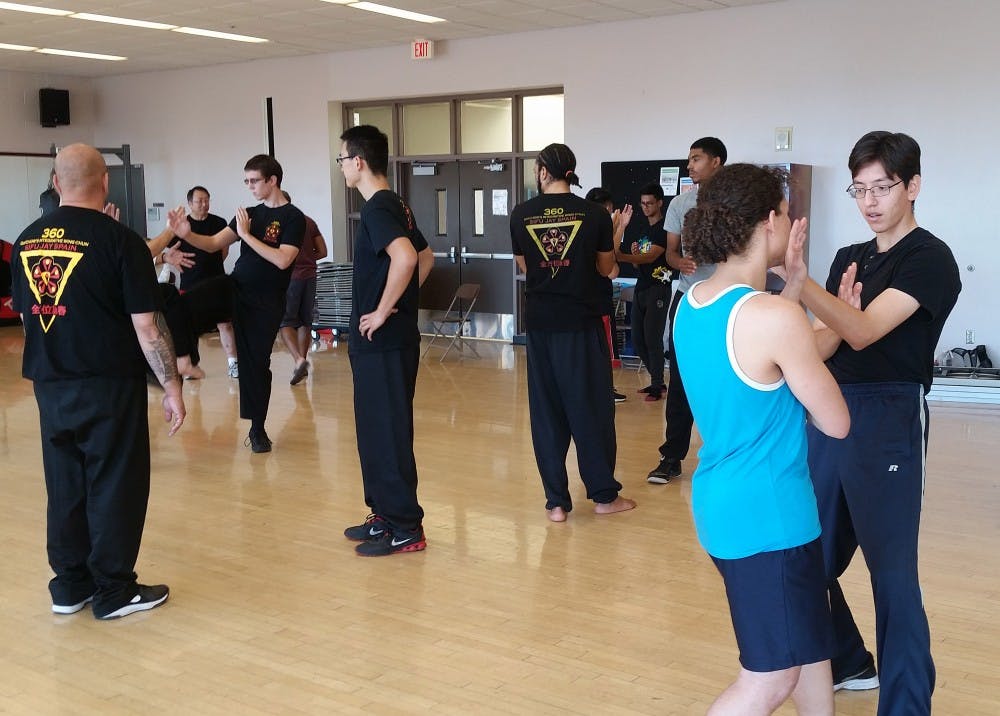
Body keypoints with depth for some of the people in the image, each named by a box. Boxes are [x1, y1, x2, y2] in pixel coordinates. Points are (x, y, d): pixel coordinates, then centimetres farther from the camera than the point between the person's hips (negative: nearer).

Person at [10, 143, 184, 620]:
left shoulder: (27, 240, 5)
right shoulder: (119, 239, -13)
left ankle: (70, 585, 24)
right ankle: (114, 591, 13)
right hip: (109, 383, -5)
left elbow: (24, 312, 15)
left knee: (64, 485, 15)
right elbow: (146, 324, -15)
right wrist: (171, 386, -8)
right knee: (114, 486, 5)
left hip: (49, 384, 6)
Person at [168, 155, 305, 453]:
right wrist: (187, 234, -18)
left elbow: (283, 260, -23)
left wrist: (246, 235, -21)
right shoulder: (249, 214, 8)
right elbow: (213, 244, 2)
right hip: (235, 289, 5)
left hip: (266, 302, -5)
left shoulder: (293, 218, -10)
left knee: (257, 362, 3)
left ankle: (257, 429, 17)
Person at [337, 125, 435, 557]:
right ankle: (384, 515, 26)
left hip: (384, 343, -10)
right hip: (381, 341, 10)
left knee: (388, 433, -3)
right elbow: (426, 257, 25)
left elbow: (405, 257, -34)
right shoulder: (395, 206, 14)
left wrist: (383, 311, -24)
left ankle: (405, 528, 6)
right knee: (375, 430, 16)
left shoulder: (378, 210, -16)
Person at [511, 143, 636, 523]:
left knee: (546, 409, 8)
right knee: (591, 406, 8)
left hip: (540, 321, 2)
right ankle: (604, 494, 15)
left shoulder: (521, 214, -1)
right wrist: (613, 233, 19)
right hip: (582, 320, -1)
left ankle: (556, 501, 10)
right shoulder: (594, 214, -5)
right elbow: (605, 268, 6)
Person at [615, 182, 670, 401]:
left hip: (658, 289, -8)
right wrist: (633, 254, -2)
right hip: (641, 287, 8)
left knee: (652, 338, -9)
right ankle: (657, 380, 21)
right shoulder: (643, 228, 17)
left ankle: (657, 387, 0)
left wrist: (621, 256, -33)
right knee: (637, 338, 9)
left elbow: (651, 256, -21)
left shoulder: (664, 228, -9)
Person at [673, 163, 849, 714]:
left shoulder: (692, 304, 2)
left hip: (721, 503, 9)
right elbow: (836, 423, -12)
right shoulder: (777, 318, -22)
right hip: (766, 514, -9)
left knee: (808, 639, 25)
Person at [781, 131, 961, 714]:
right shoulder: (850, 258, 16)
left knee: (892, 573, -5)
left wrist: (802, 281, -36)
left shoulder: (930, 259, -7)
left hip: (889, 422, -7)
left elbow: (864, 333, -21)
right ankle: (848, 662, 36)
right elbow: (825, 346, 9)